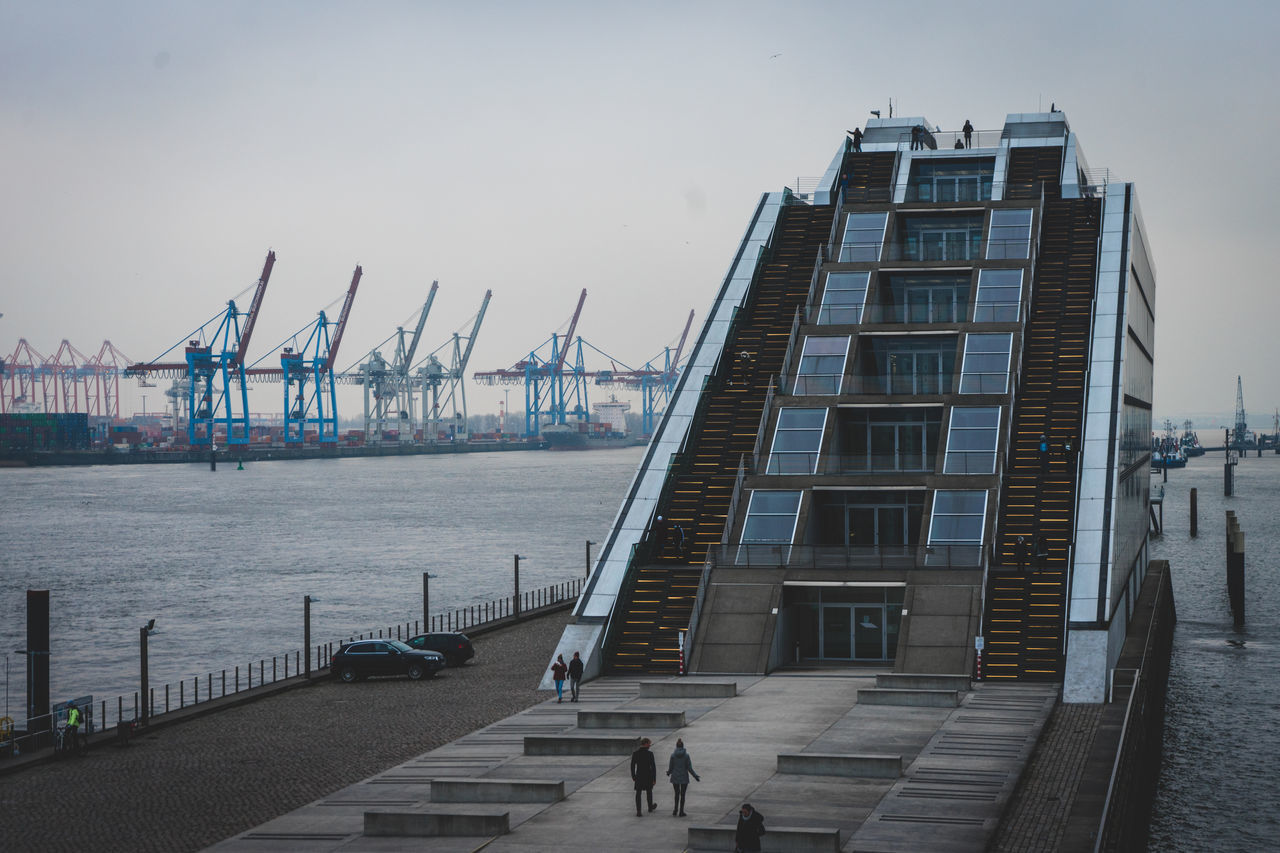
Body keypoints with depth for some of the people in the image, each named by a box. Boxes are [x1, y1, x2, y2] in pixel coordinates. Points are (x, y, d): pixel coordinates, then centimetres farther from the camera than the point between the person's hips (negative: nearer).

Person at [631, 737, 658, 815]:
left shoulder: (635, 753, -5)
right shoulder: (650, 754, -13)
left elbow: (632, 766, 0)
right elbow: (653, 767, -11)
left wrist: (633, 776, 12)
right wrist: (654, 779, -4)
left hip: (639, 776, 1)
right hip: (648, 776, -1)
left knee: (638, 793, 4)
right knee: (649, 791, 20)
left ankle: (638, 811, -4)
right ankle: (650, 807, 40)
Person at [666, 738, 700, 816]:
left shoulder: (673, 755, -7)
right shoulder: (686, 755, -9)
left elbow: (670, 768, -2)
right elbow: (689, 768, -8)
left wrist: (668, 772, 21)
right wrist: (695, 776, 4)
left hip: (675, 778, 1)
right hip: (684, 778, -1)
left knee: (677, 794, 16)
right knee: (682, 795, 8)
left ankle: (675, 811, 10)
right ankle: (681, 812, 11)